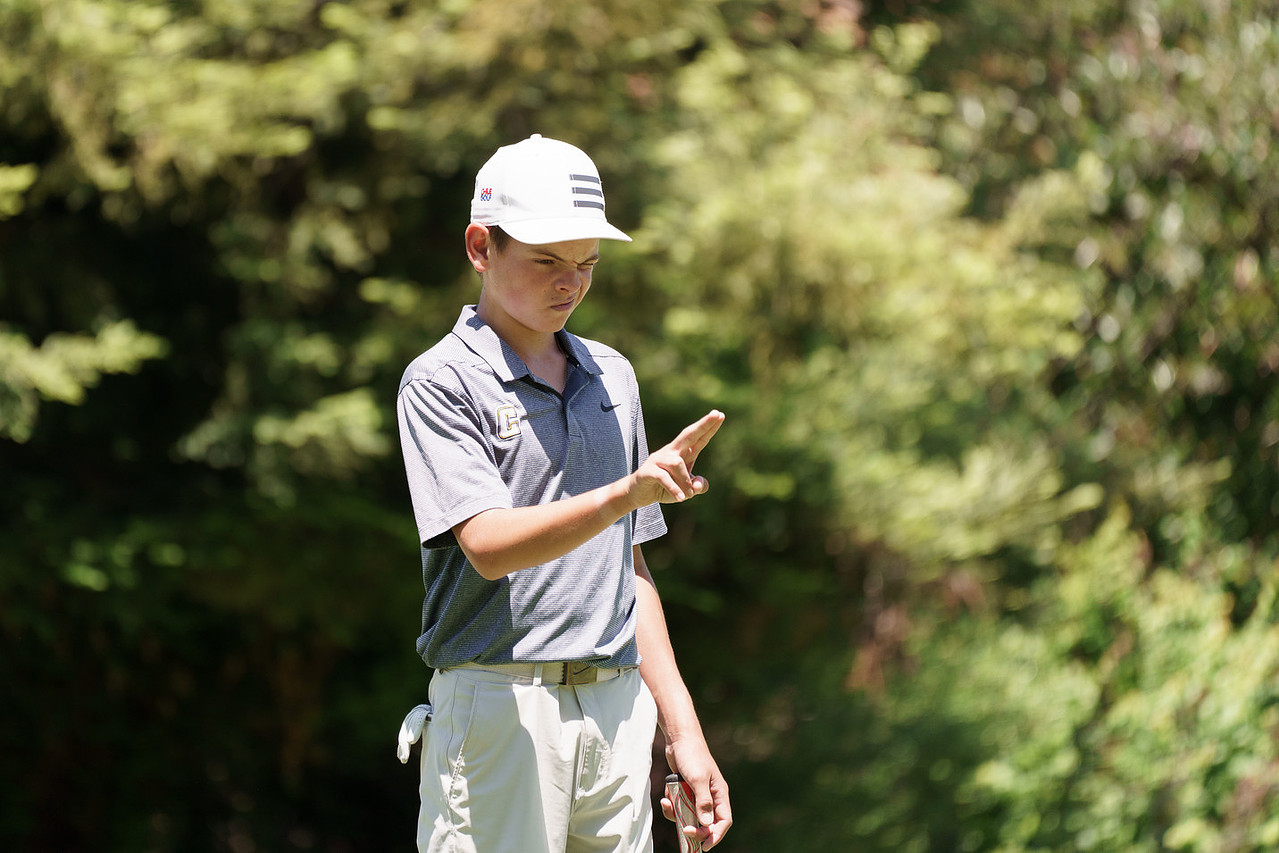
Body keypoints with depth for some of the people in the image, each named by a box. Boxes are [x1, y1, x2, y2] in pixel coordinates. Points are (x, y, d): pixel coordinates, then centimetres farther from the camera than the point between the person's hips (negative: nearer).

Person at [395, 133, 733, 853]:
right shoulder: (441, 382, -3)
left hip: (616, 710, 6)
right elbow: (489, 544, -17)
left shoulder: (612, 376, 17)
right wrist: (624, 494, -32)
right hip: (498, 708, -6)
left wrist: (683, 729, 15)